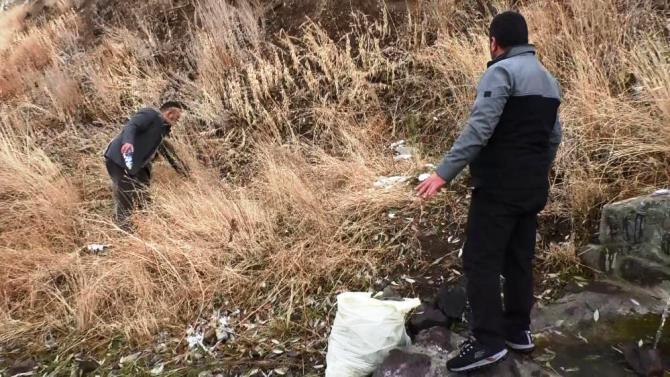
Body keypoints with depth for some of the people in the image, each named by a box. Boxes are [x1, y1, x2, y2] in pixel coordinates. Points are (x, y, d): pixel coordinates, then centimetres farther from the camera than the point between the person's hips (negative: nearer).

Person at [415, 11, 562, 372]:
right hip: (533, 188, 9)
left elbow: (479, 128, -23)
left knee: (480, 260, -5)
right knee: (519, 259, 14)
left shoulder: (501, 71, -11)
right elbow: (554, 138, 19)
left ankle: (487, 340, -4)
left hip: (499, 186, -9)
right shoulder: (549, 80, 16)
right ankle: (518, 330, 23)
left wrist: (444, 172, -24)